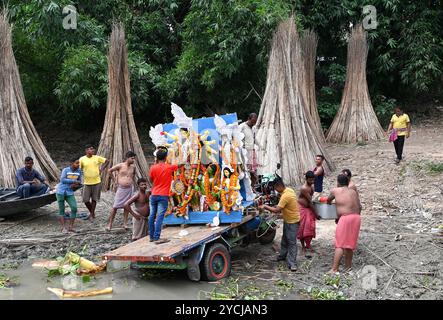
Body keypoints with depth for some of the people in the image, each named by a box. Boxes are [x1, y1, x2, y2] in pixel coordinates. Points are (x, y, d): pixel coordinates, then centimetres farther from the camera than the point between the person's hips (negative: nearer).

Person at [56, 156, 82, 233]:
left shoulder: (79, 171, 1)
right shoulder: (65, 170, -8)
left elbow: (79, 183, 9)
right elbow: (62, 180, -20)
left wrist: (76, 186, -13)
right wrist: (74, 181, -24)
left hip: (70, 193, 3)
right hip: (61, 192, -3)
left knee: (74, 208, -11)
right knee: (61, 210, 2)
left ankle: (71, 226, 1)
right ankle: (63, 227, 11)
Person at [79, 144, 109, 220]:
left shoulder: (97, 158, -2)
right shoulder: (82, 159, -7)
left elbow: (107, 161, 9)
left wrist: (102, 168, 0)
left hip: (97, 182, 1)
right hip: (87, 183, -1)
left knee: (94, 199, 8)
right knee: (86, 200, 1)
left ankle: (92, 214, 22)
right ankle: (91, 212, 26)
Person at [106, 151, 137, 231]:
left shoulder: (133, 167, 6)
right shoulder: (120, 166, -7)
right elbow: (110, 171, 5)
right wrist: (115, 179, 6)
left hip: (130, 188, 4)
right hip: (121, 188, -3)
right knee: (115, 206, -3)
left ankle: (125, 223, 14)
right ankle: (110, 224, 3)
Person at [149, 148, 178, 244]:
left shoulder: (153, 168, -2)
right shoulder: (170, 167, -6)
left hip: (154, 195, 3)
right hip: (163, 196, -3)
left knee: (152, 216, 11)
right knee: (160, 217, -6)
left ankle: (151, 236, 18)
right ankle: (157, 238, -9)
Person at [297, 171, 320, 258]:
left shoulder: (312, 186, 3)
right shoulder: (304, 188, -25)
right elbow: (310, 202, -22)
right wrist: (316, 214, -17)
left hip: (309, 208, 8)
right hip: (301, 208, -8)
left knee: (310, 227, 10)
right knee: (302, 228, -4)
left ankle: (308, 245, 24)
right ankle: (303, 248, 1)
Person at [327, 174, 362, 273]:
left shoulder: (335, 190, 4)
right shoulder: (353, 191, 16)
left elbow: (329, 200, 23)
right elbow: (359, 207, 13)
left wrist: (329, 203, 45)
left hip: (345, 218, -6)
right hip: (356, 218, 6)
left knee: (340, 244, -6)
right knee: (350, 243, 17)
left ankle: (334, 269, -11)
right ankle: (348, 265, 26)